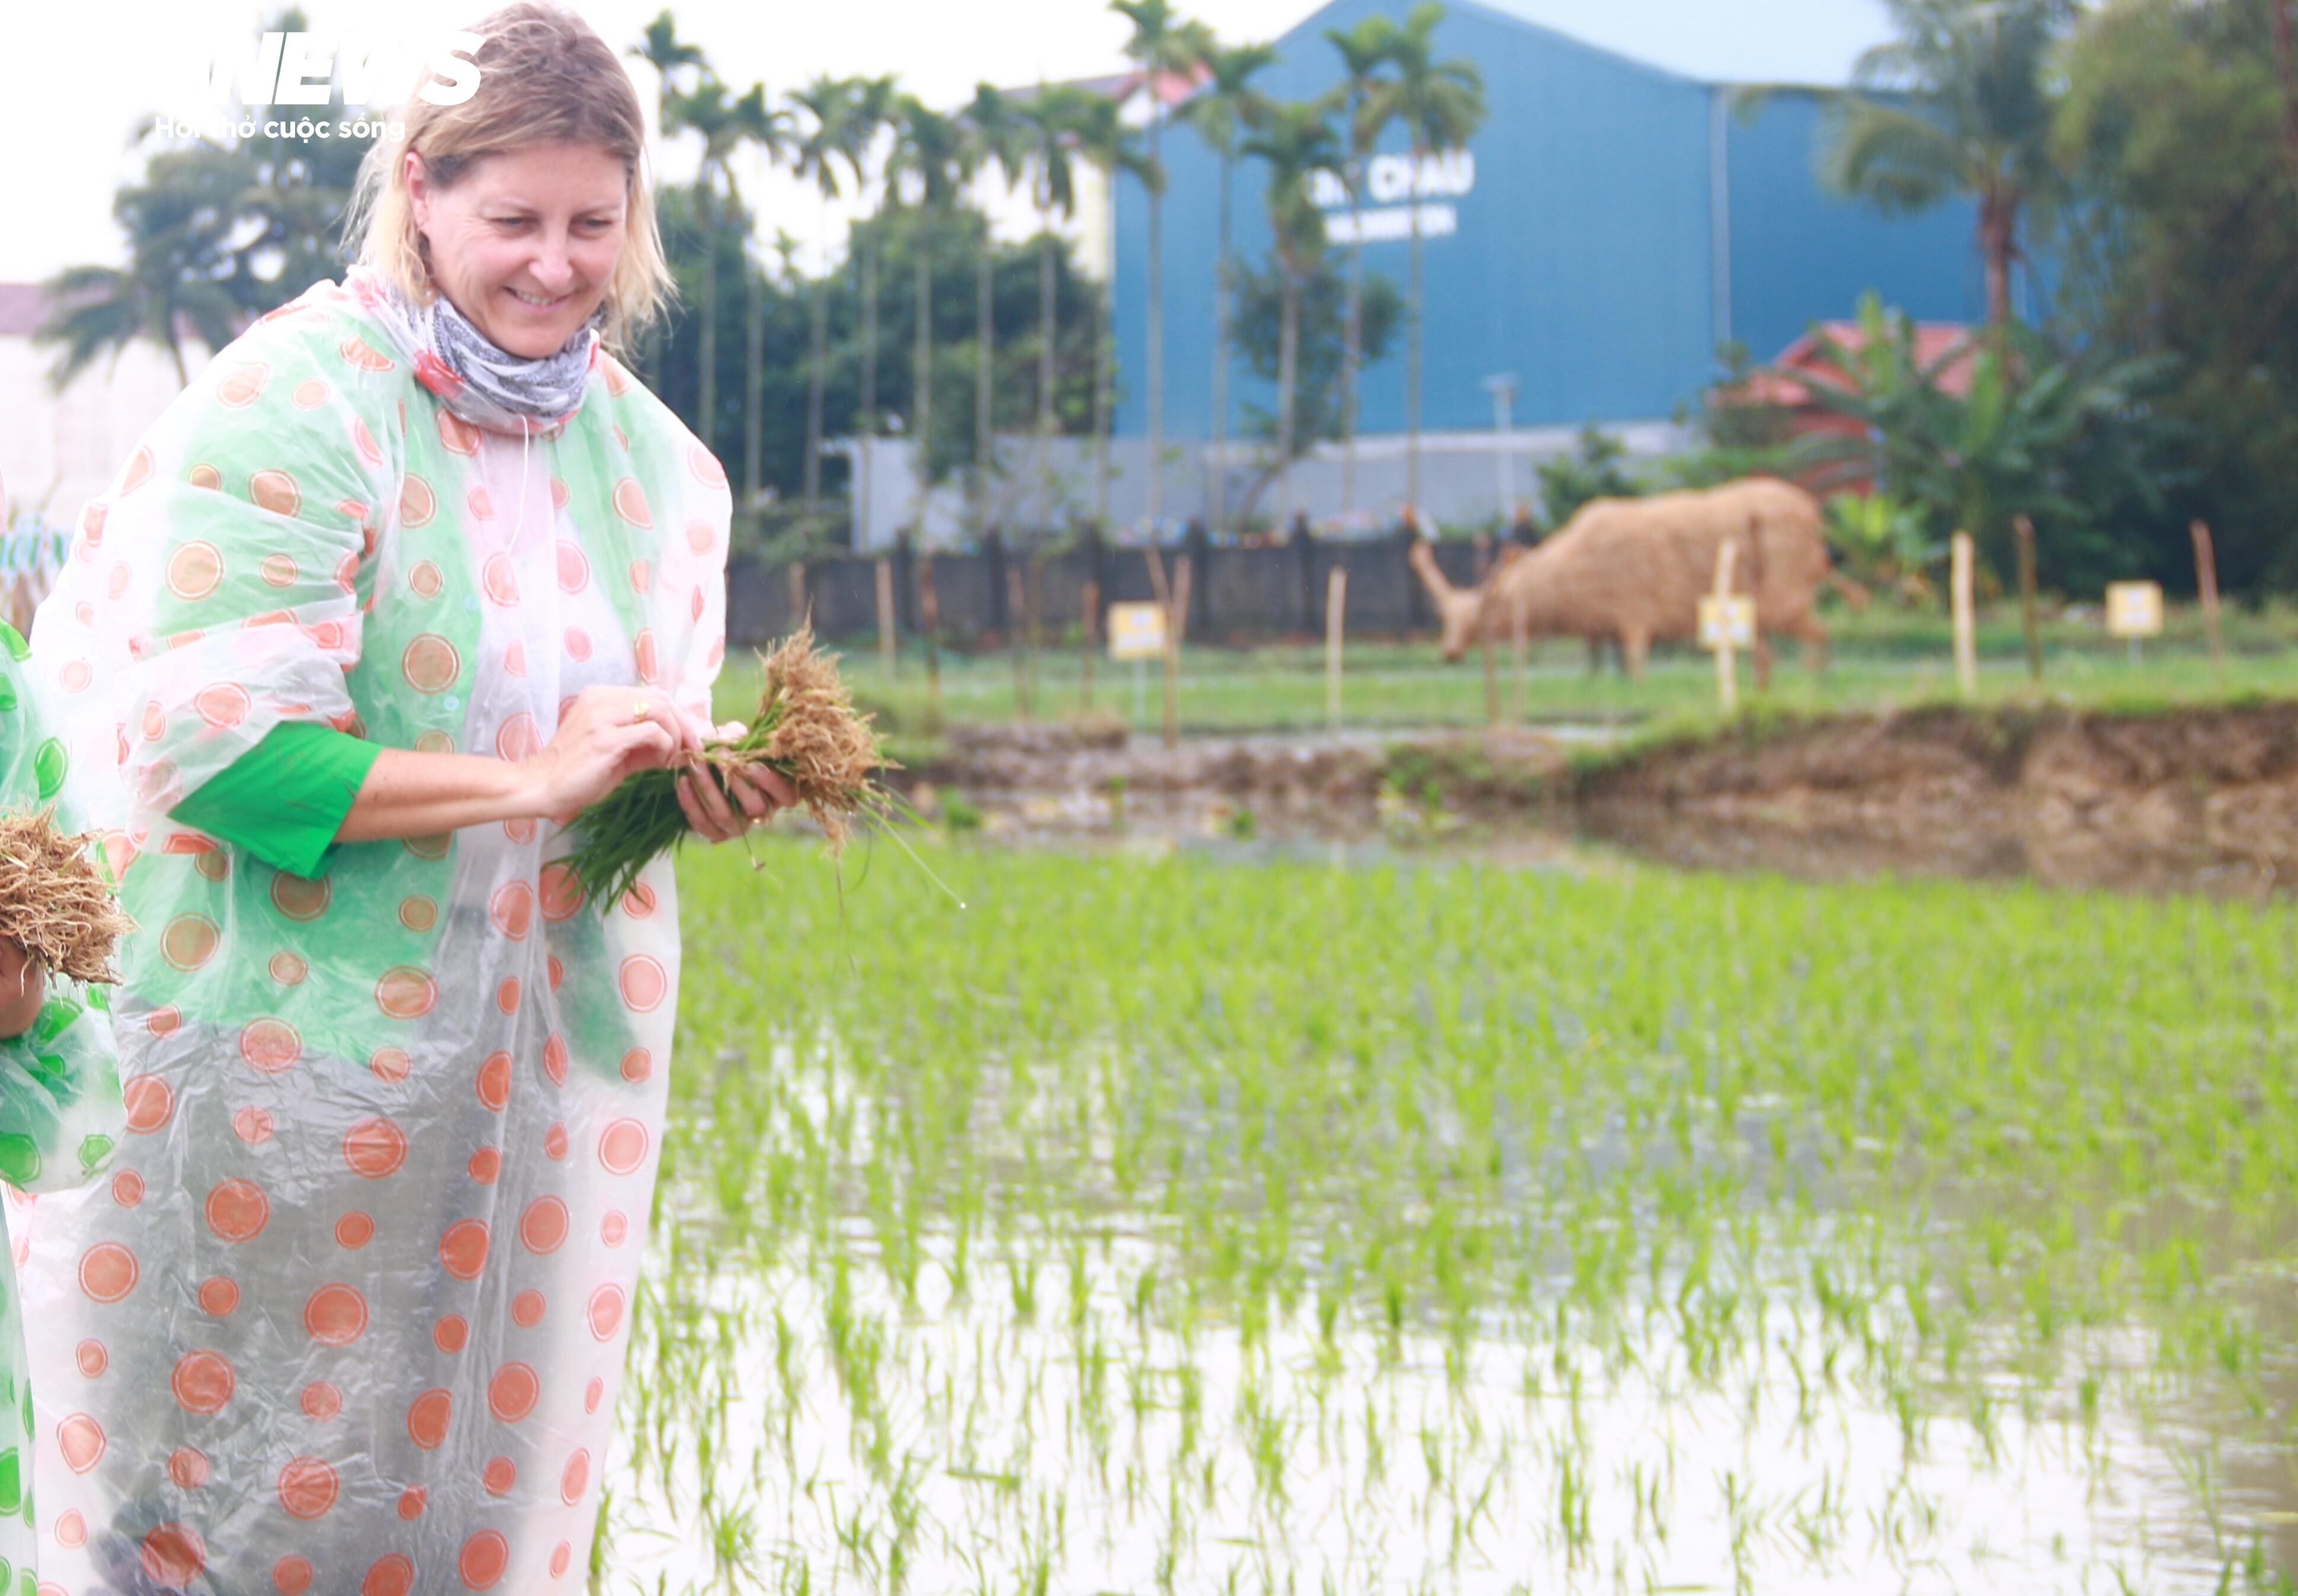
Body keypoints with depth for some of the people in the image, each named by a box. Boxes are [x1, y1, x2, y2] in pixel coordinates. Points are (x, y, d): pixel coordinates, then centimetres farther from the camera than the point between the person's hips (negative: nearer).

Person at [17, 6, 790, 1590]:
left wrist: (705, 792, -5)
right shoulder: (285, 415, -13)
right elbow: (221, 750, -21)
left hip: (529, 1082, 6)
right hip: (276, 1066, -6)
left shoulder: (648, 455, 10)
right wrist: (528, 780, -23)